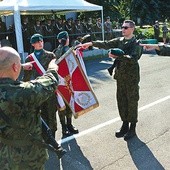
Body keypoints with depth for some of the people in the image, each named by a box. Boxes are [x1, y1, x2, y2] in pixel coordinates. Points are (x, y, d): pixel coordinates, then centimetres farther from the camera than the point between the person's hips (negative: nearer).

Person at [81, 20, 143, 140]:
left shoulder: (136, 43, -9)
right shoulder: (119, 41, 8)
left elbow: (133, 59, -22)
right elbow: (106, 44, -1)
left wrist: (118, 56, -29)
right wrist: (91, 43, -12)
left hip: (132, 77, -6)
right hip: (120, 76, 6)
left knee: (132, 102, 4)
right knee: (121, 101, 12)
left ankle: (132, 128, 18)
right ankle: (125, 125, 28)